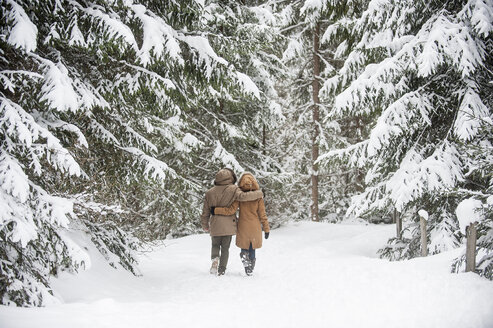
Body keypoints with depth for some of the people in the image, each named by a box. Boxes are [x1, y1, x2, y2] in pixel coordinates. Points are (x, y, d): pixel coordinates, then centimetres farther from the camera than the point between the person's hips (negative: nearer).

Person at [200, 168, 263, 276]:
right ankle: (221, 270, 8)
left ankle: (215, 258, -8)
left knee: (215, 245, 20)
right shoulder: (233, 190, -8)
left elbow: (205, 212, 8)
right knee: (225, 248, 11)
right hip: (229, 225, -2)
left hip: (215, 225, 2)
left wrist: (205, 225, 21)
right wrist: (259, 193, -12)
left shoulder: (210, 193, 3)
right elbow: (243, 196, -25)